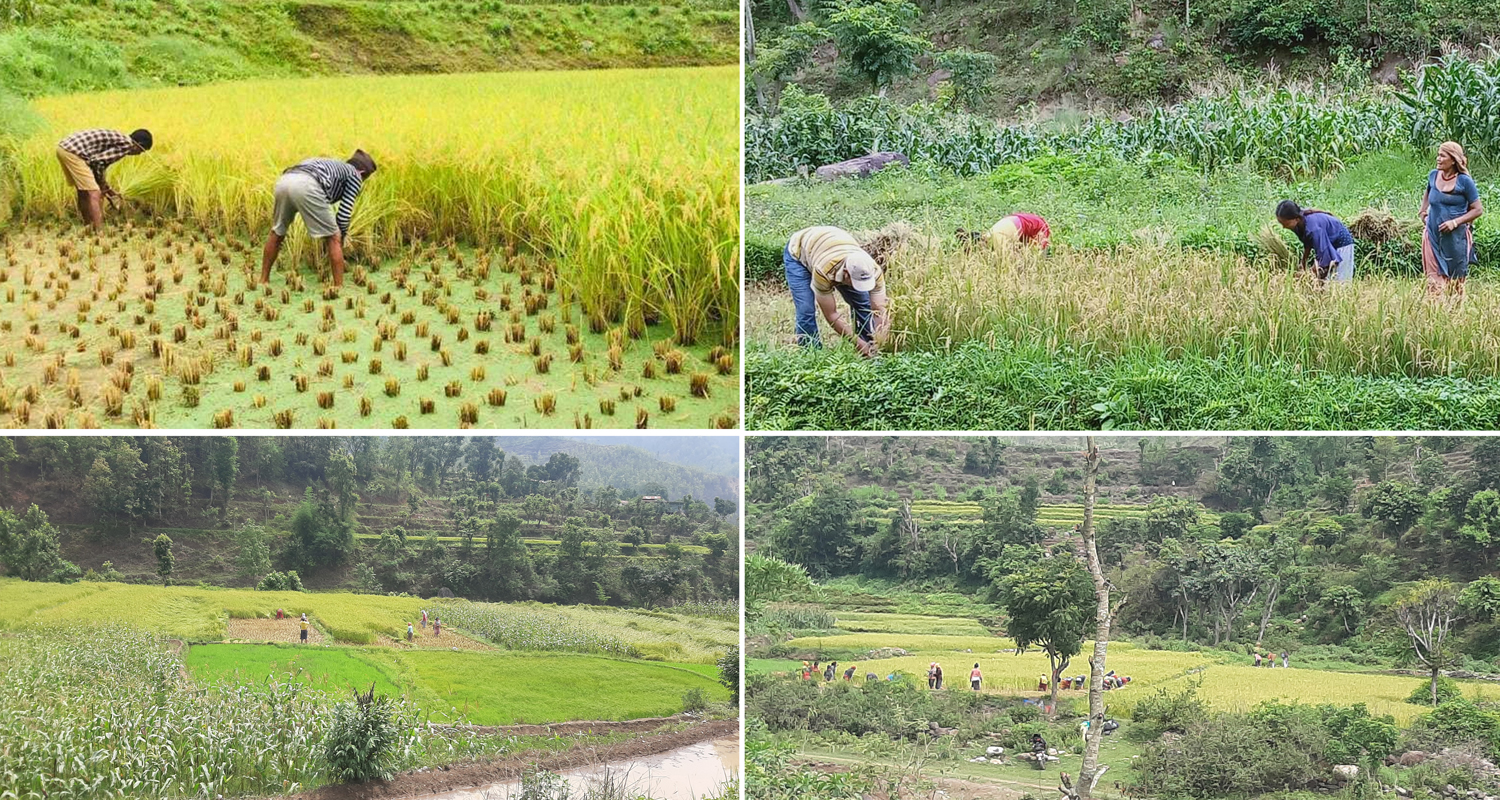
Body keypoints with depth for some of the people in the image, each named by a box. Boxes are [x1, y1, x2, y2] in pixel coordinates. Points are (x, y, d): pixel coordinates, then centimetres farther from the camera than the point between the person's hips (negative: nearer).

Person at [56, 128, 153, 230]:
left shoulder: (117, 139, 22)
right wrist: (102, 184, 1)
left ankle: (88, 226, 31)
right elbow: (98, 161, -13)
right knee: (94, 194, -8)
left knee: (83, 192, 21)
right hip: (73, 152, -10)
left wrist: (105, 186, 28)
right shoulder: (126, 145, -5)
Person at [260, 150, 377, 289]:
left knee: (277, 232, 27)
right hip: (307, 186, -7)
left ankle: (263, 280, 33)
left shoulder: (333, 166, 42)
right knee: (334, 238, 7)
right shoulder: (355, 175, 22)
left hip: (284, 180, 7)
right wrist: (341, 239, 25)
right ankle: (339, 286, 7)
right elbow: (344, 214, 13)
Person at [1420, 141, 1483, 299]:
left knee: (1456, 279, 7)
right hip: (1433, 235, 4)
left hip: (1456, 237, -4)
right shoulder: (1433, 176, 5)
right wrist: (1423, 212, 13)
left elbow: (1478, 209, -7)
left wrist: (1455, 222, -16)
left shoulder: (1464, 181, -9)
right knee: (1434, 279, 1)